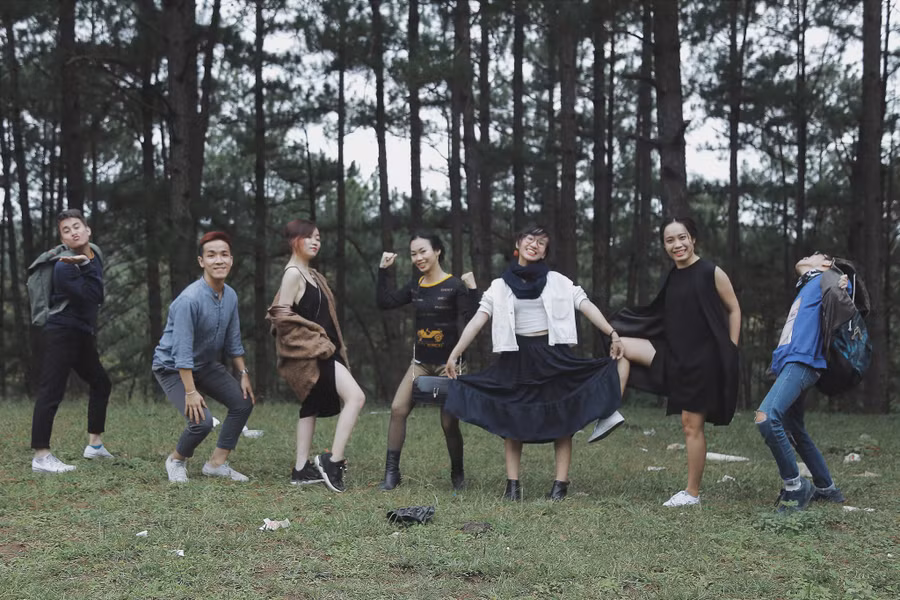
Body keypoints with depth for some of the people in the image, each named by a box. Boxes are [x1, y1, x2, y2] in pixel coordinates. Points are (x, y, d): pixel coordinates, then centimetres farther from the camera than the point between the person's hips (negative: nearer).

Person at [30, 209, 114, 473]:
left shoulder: (95, 255, 9)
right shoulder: (63, 267, -17)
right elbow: (94, 297, -24)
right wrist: (85, 265, -23)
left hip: (83, 335, 9)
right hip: (60, 334, -9)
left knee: (101, 383, 17)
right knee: (51, 392, -13)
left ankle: (94, 444, 28)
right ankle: (41, 456, -16)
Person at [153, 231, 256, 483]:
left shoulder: (231, 296, -5)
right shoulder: (189, 299, -30)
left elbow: (233, 341, 8)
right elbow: (182, 351, -29)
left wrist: (244, 374, 6)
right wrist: (190, 392, -30)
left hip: (206, 365, 8)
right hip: (173, 368, -8)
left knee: (243, 402, 1)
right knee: (202, 420, -22)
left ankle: (217, 462, 13)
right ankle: (177, 460, 8)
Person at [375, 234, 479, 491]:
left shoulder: (454, 285, -10)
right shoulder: (415, 286, 7)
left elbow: (471, 320, -17)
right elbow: (385, 302, 10)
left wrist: (472, 290, -28)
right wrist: (383, 270, 5)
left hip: (448, 363, -5)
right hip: (421, 362, 5)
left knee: (449, 423, -1)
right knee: (397, 409, -11)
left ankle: (458, 474, 21)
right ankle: (392, 472, -4)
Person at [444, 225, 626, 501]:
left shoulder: (558, 282, 4)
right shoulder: (500, 286, 5)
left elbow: (586, 306, -4)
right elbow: (477, 320, -1)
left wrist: (613, 334, -15)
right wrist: (454, 354, -8)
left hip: (554, 355, 0)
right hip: (517, 356, 1)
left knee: (562, 419, 1)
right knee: (511, 419, 3)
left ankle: (560, 484, 8)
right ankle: (512, 484, 10)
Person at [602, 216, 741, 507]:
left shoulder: (712, 273, -11)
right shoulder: (673, 276, 7)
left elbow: (734, 310, -3)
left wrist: (731, 353, -6)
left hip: (703, 360, -7)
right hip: (676, 355, 7)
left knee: (692, 425, -1)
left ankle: (692, 493, 11)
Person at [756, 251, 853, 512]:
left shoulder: (825, 278, 4)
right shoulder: (805, 288, 31)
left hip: (801, 362, -10)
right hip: (788, 364, 10)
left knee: (766, 417, -26)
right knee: (795, 432, 15)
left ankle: (795, 487, -17)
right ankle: (827, 488, 25)